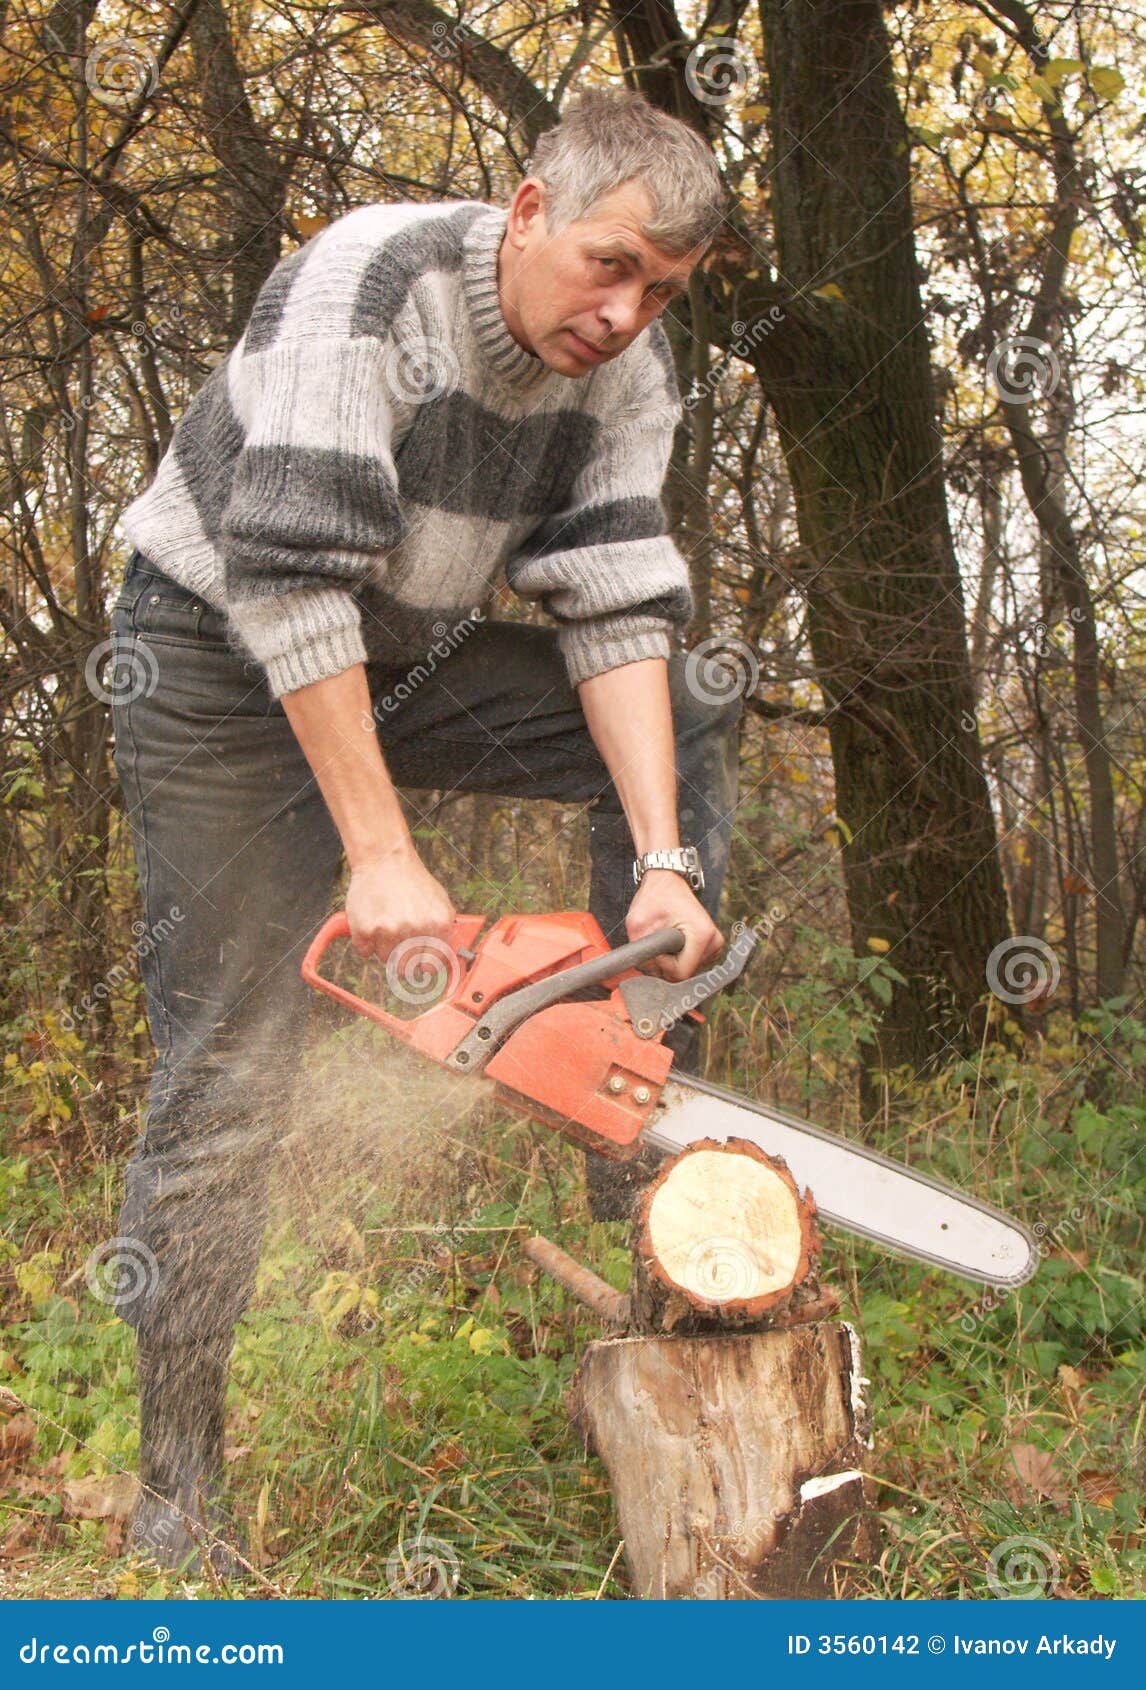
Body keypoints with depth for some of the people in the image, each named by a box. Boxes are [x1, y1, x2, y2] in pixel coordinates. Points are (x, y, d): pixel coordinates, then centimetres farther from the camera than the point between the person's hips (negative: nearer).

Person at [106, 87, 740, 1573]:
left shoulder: (628, 367, -9)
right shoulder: (369, 286, -28)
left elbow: (619, 612, -14)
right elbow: (289, 585, -33)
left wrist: (662, 867, -25)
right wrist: (383, 857, -34)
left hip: (408, 657, 6)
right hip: (221, 655, -6)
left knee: (682, 730, -7)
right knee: (228, 1069, -8)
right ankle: (176, 1495, 5)